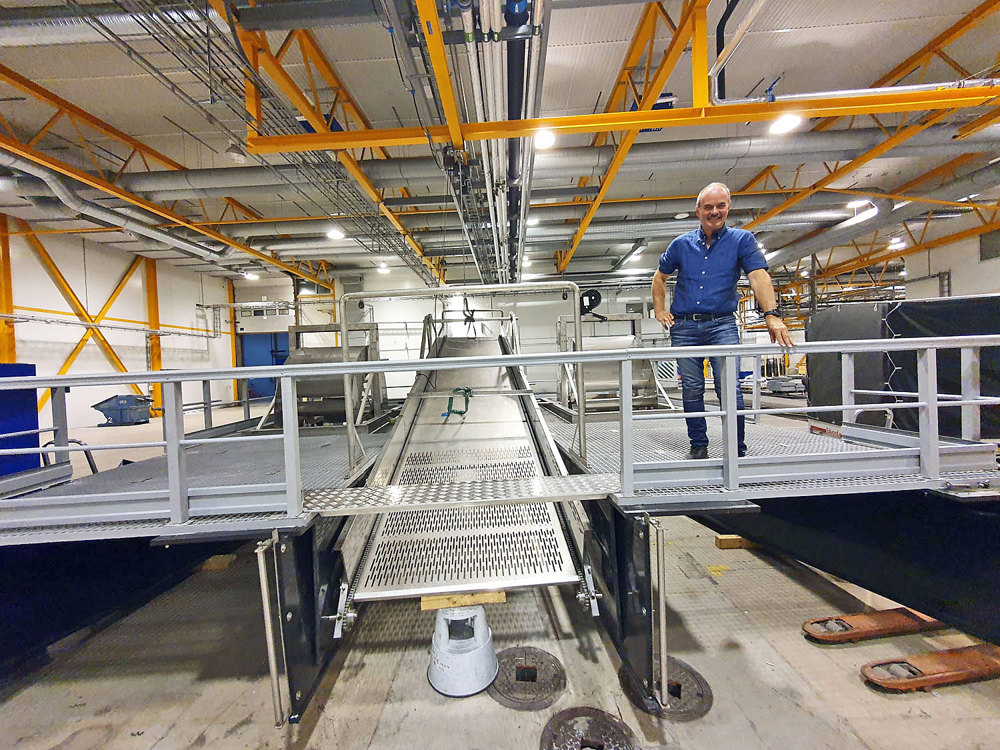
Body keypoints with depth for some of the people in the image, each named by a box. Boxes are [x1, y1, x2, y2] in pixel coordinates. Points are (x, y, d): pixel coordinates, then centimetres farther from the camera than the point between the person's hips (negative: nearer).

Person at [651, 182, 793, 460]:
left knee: (729, 388, -10)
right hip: (684, 326, 2)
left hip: (722, 324, -2)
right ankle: (698, 446, 17)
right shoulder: (681, 244, 11)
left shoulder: (742, 239, 4)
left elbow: (759, 277, -10)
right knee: (691, 390, 4)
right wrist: (659, 310, 11)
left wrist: (772, 315, -25)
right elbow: (659, 277, 23)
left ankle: (737, 450, 6)